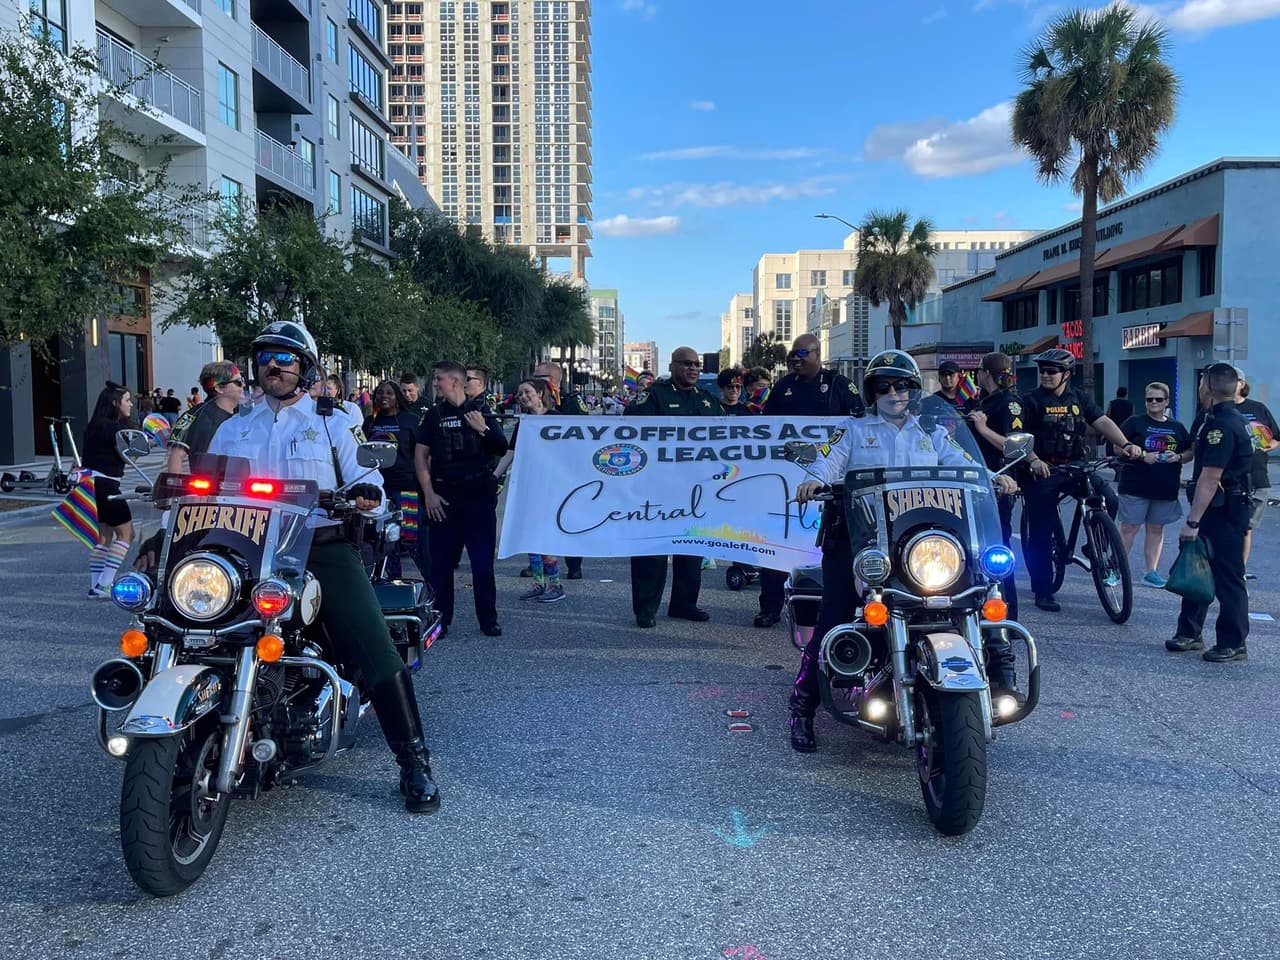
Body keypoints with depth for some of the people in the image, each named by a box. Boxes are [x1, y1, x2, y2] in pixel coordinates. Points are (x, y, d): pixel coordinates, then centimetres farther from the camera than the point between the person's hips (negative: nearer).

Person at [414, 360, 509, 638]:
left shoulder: (481, 411, 7)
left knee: (483, 561, 0)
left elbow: (502, 449, 2)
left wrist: (484, 429, -15)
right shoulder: (434, 415, 10)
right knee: (441, 561, 3)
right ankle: (440, 620, 12)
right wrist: (428, 493, -4)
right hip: (443, 497, 1)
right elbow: (420, 454, 6)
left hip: (479, 495, -1)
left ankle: (488, 620, 9)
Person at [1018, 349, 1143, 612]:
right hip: (1042, 472, -3)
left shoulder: (1080, 399, 8)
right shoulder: (1032, 401, -2)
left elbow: (1103, 422, -3)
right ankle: (1043, 591, 7)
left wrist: (1125, 444, -20)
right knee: (1041, 533, -2)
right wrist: (1033, 460, -30)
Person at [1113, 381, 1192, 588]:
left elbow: (1190, 452, 18)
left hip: (1166, 488, 4)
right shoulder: (1135, 422, 0)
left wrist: (1178, 457, -5)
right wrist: (1143, 456, -17)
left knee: (1156, 529, 9)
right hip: (1135, 486, -4)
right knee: (1129, 527, -4)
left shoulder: (1177, 427, 13)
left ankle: (1151, 571, 16)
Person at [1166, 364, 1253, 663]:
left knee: (1227, 577, -2)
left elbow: (1210, 478, -25)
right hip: (1220, 510, 10)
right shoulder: (1231, 419, 13)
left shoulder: (1222, 425, -20)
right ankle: (1189, 633, 22)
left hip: (1223, 513, -10)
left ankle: (1234, 644, 7)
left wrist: (1193, 521, -25)